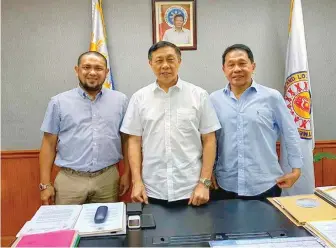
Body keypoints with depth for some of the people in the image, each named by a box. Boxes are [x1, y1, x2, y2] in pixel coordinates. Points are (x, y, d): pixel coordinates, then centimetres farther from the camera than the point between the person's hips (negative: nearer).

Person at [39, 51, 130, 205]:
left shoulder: (120, 100, 4)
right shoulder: (59, 102, 2)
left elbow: (127, 139, 8)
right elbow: (49, 143, 3)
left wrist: (127, 173, 6)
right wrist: (45, 184, 0)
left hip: (108, 179, 1)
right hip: (69, 180, -1)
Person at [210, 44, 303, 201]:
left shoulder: (272, 97, -3)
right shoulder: (214, 100, 1)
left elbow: (290, 134, 3)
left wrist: (296, 169, 3)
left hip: (265, 185, -1)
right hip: (225, 186, 1)